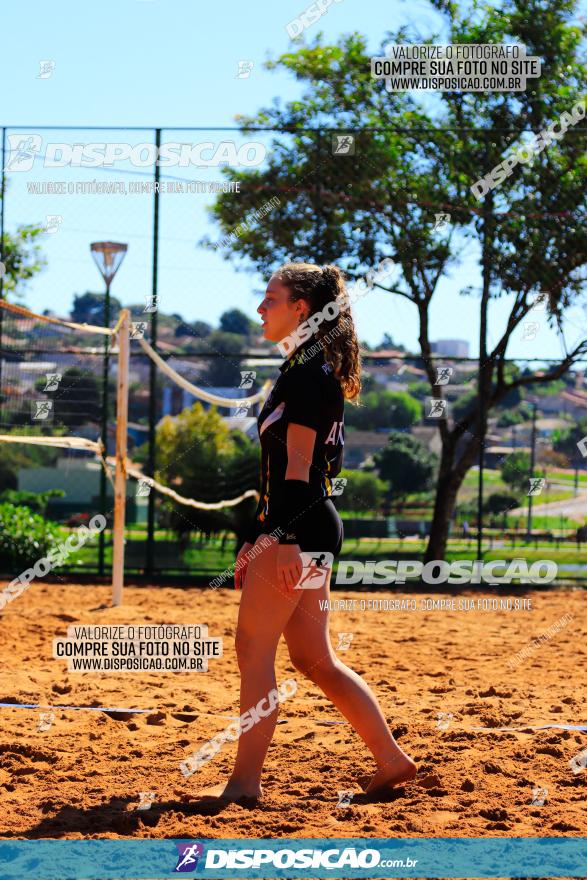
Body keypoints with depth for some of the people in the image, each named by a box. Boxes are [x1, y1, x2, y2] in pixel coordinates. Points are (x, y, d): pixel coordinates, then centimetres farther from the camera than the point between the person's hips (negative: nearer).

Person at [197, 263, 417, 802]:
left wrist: (283, 539, -22)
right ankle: (391, 759, 15)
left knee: (254, 649, -5)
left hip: (298, 529, -10)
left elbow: (298, 465, -17)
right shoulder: (309, 372, 20)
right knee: (314, 658, 12)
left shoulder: (309, 373, -10)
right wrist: (257, 540, 23)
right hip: (307, 529, 10)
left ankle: (245, 781, 0)